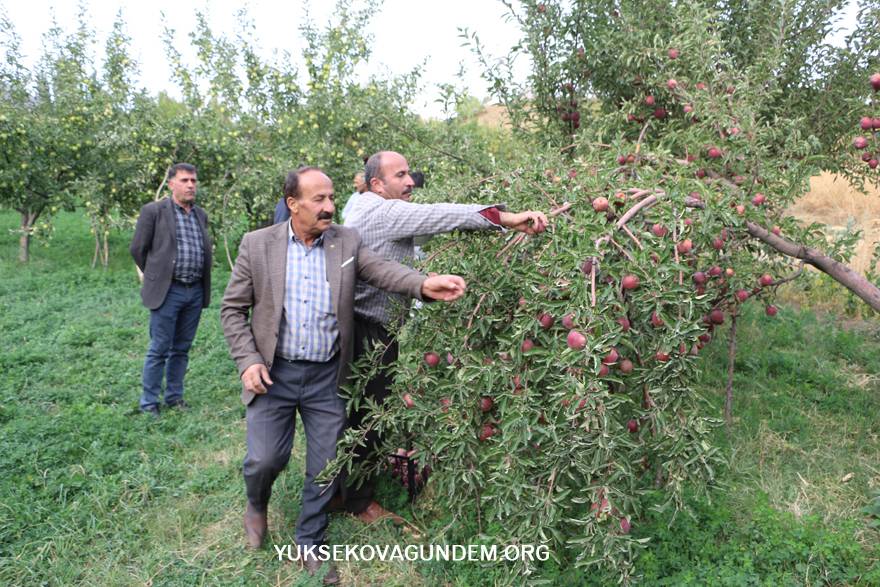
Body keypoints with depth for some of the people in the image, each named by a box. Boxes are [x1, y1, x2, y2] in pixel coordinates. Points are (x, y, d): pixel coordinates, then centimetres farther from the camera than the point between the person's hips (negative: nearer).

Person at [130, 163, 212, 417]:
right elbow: (138, 249, 1)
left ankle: (174, 396, 24)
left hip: (196, 291, 5)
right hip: (168, 291, -5)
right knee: (159, 349, 1)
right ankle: (149, 402, 12)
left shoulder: (201, 215, 12)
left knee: (182, 349, 13)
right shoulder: (153, 211, -5)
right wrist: (156, 277, 9)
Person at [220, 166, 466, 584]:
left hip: (326, 377, 2)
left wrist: (424, 285, -35)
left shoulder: (346, 241, 0)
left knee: (326, 466, 8)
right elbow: (233, 309, 1)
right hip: (274, 373, -1)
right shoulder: (257, 244, -3)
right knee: (265, 459, 2)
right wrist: (247, 361, -9)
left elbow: (383, 270, -15)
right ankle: (257, 507, 38)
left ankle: (309, 543, 31)